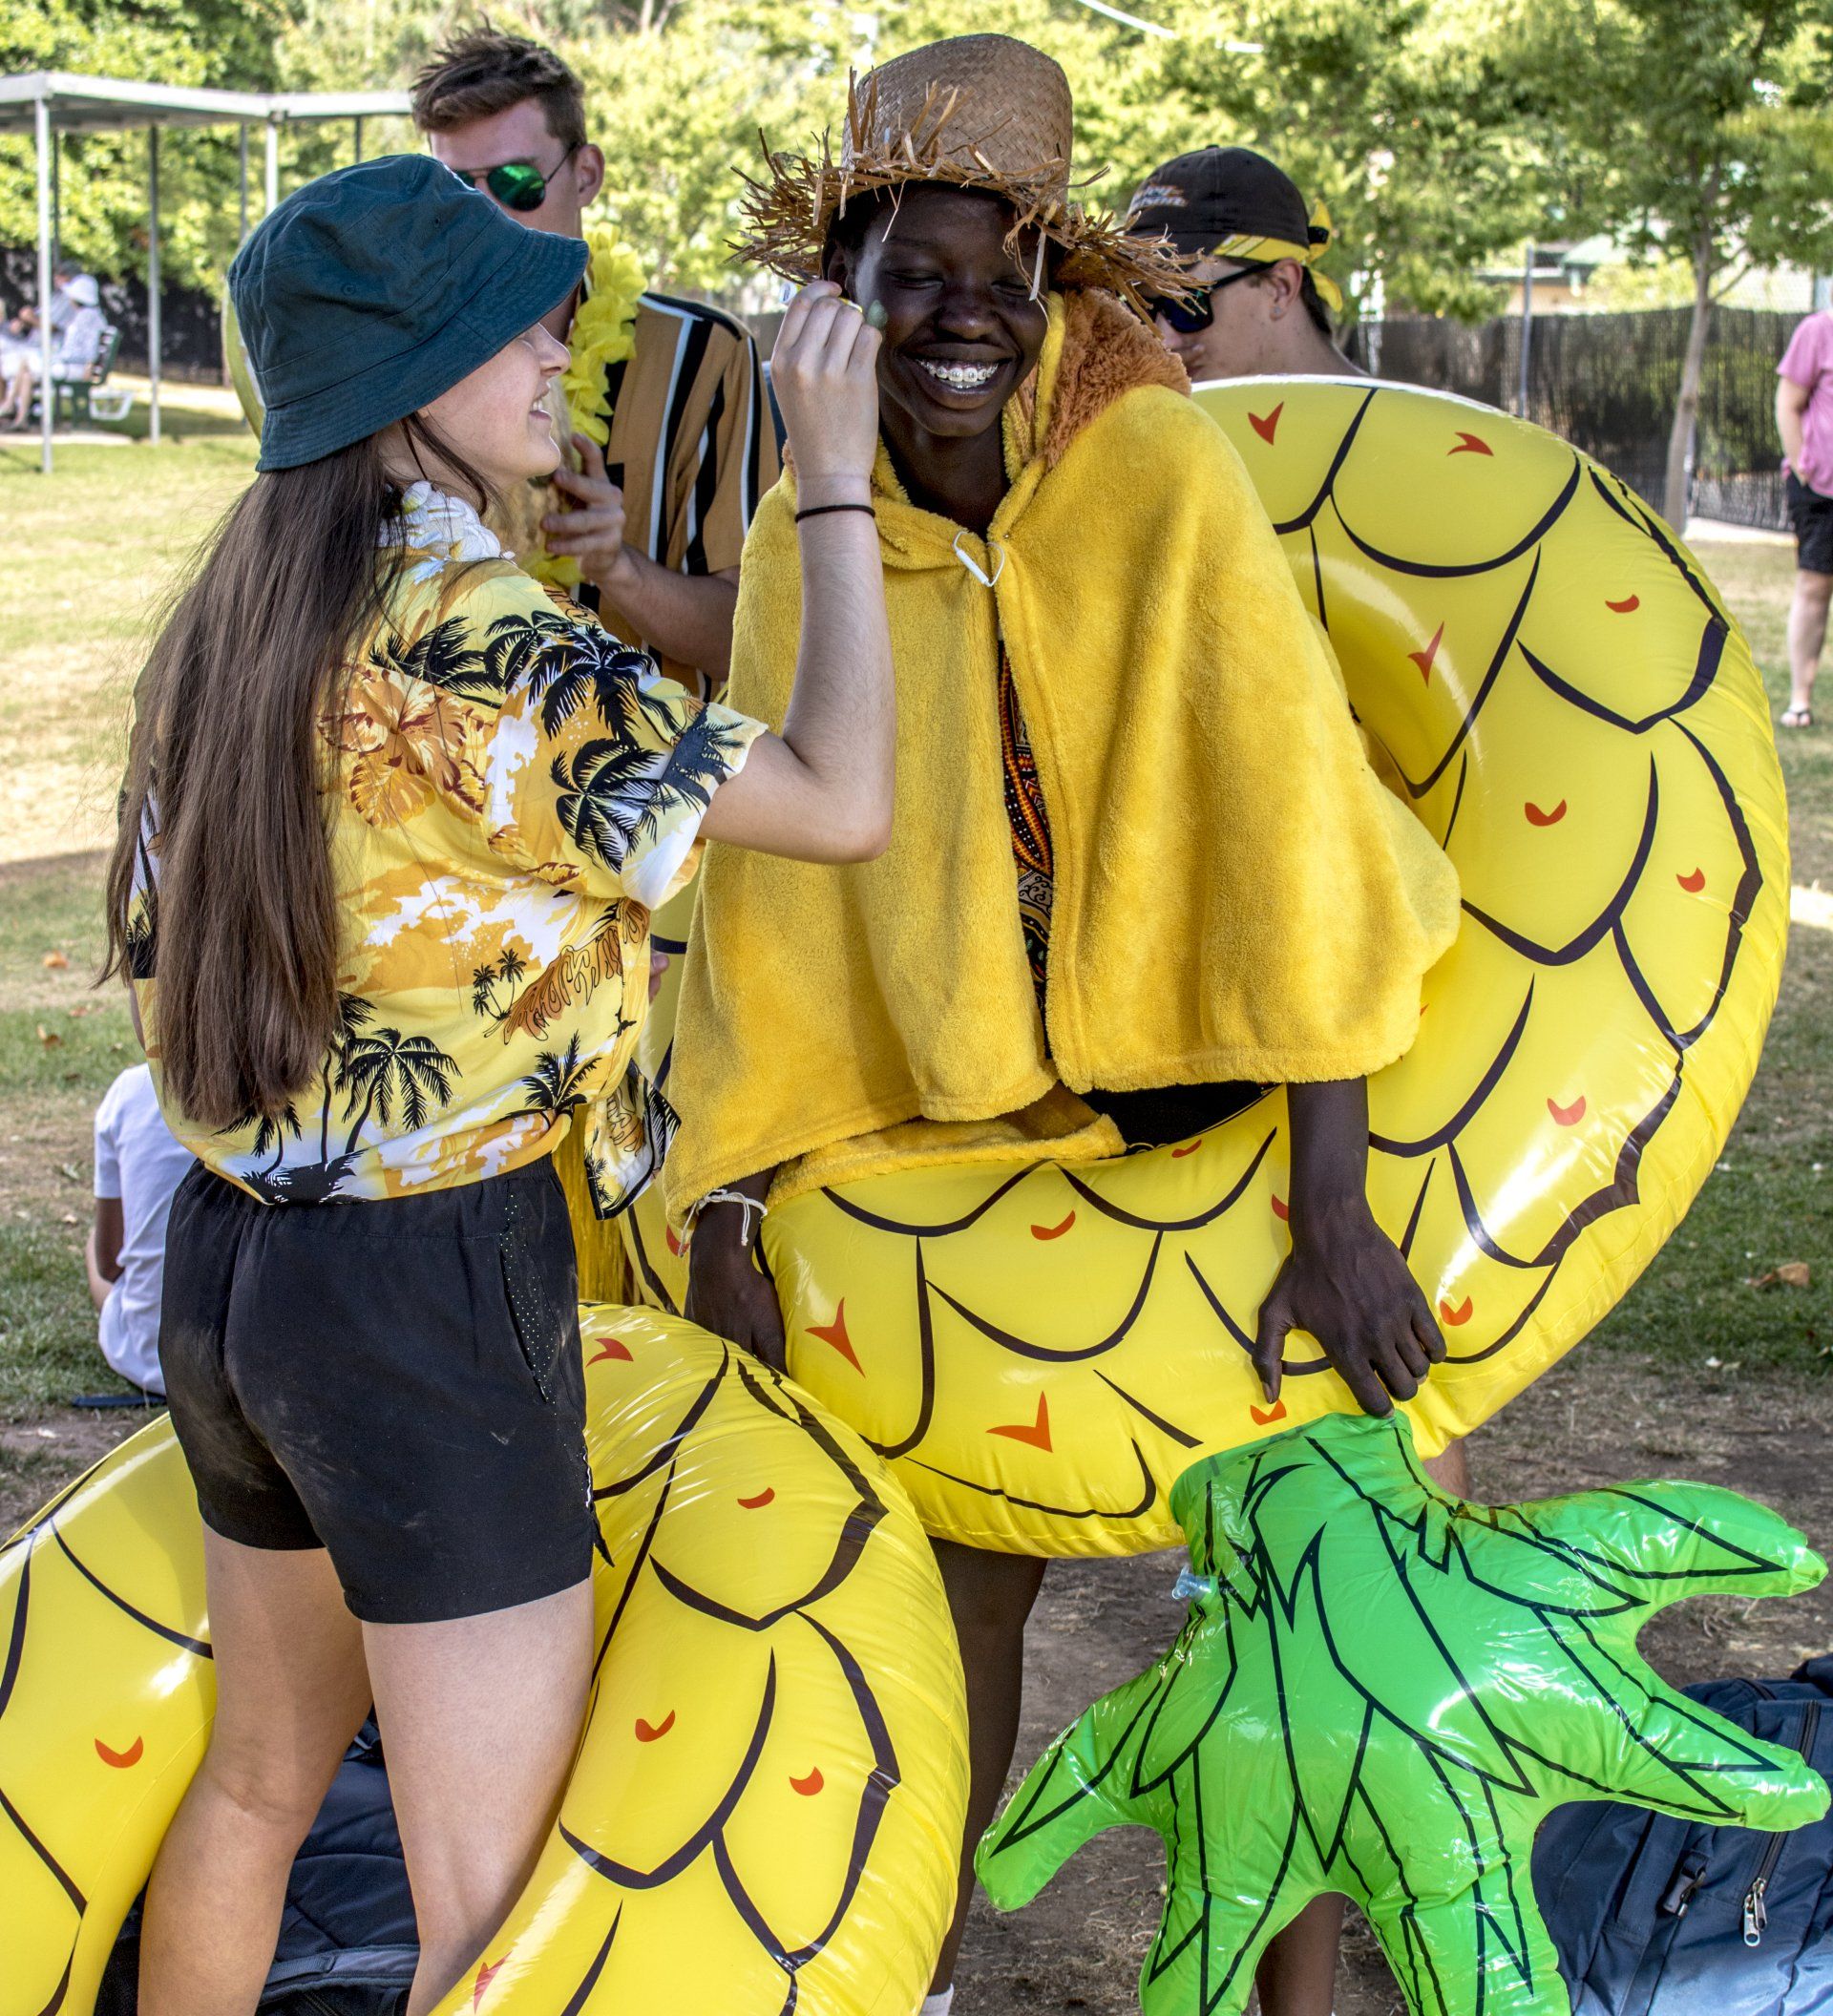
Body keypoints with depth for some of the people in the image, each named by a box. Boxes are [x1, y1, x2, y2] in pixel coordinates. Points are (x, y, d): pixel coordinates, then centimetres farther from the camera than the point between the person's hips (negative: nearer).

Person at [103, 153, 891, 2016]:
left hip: (229, 1263, 9)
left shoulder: (229, 616, 8)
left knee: (256, 1786, 26)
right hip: (435, 1285, -9)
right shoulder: (466, 632, -18)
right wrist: (835, 476, -12)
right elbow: (842, 804, -21)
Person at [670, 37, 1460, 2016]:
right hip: (965, 1119, 3)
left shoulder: (1160, 475, -20)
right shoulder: (807, 536, -7)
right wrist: (723, 1215, -4)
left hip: (1210, 1093, -3)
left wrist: (1329, 1220, -27)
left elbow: (1291, 829, -24)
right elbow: (765, 888, -1)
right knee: (967, 1556, 12)